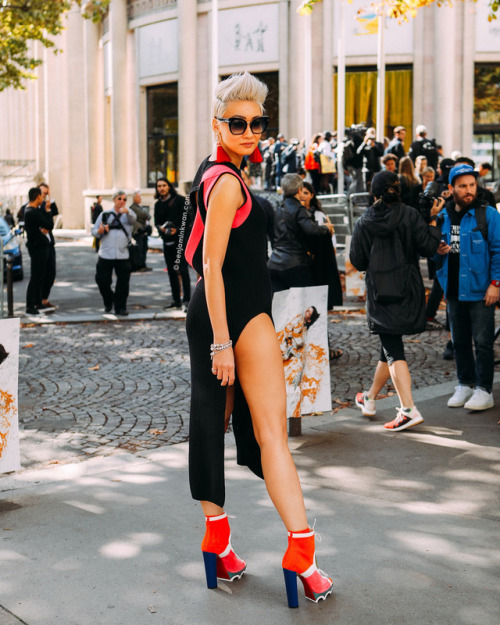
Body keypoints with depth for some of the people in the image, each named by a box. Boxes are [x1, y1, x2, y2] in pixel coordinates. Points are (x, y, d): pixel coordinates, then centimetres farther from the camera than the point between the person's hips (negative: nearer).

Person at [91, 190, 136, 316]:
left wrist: (126, 211, -39)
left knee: (123, 282, -2)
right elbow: (94, 230, 13)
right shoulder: (105, 214, 12)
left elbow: (132, 219, -17)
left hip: (123, 255, -1)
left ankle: (120, 307, 11)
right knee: (102, 280, 1)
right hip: (105, 254, 1)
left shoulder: (127, 214, 8)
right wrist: (100, 231, -11)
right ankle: (108, 302, 26)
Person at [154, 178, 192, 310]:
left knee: (183, 269, -11)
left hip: (181, 239, -6)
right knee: (171, 271, 8)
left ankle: (186, 300, -11)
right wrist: (162, 228, -7)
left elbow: (188, 218, -5)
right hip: (167, 240, 6)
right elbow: (157, 222, 15)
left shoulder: (179, 200, -2)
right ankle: (176, 300, 14)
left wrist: (177, 229, -16)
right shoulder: (158, 204, 12)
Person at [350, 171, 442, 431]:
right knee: (391, 346, 16)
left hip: (380, 293, -2)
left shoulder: (364, 223, -3)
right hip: (408, 290, 2)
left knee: (392, 349, -1)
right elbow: (429, 247, -8)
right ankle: (370, 398, 32)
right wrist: (433, 219, 3)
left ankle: (409, 409, -14)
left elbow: (358, 261, 1)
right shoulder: (409, 215, -5)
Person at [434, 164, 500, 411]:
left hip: (480, 290, -5)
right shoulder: (443, 216, 7)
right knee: (459, 341, 14)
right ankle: (465, 384, 27)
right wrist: (438, 249, -4)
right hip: (453, 289, 5)